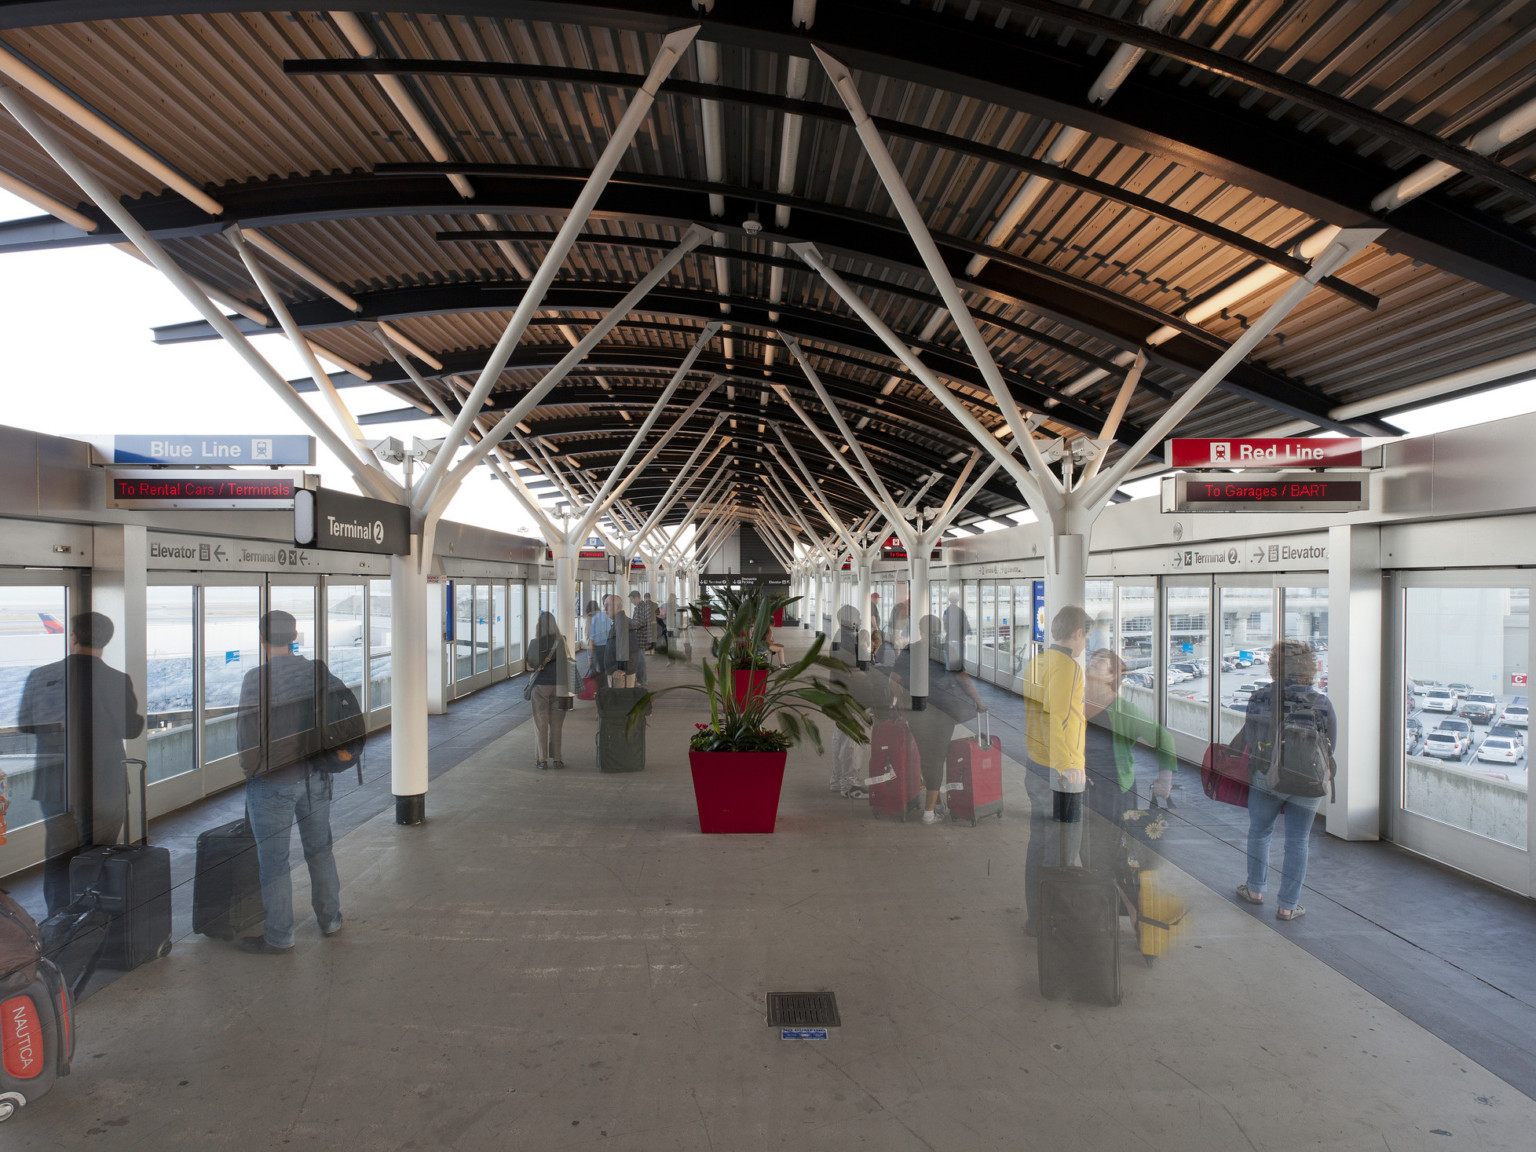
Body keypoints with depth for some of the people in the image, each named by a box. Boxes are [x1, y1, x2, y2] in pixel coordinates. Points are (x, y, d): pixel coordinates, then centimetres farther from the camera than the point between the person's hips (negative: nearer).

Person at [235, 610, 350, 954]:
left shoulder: (257, 678, -14)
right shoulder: (317, 671, -1)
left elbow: (247, 734, -14)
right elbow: (349, 710, -2)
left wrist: (250, 765, 3)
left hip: (273, 781, -5)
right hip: (316, 775, 5)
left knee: (273, 860, 6)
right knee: (320, 850, 18)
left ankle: (278, 937, 15)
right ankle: (330, 919, 29)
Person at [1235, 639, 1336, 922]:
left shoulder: (1259, 698, -8)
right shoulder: (1322, 704, -9)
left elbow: (1247, 739, -3)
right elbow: (1330, 747, -1)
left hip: (1265, 778, 0)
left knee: (1259, 832, 20)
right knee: (1297, 843, 10)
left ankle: (1255, 889, 32)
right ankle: (1288, 906, 17)